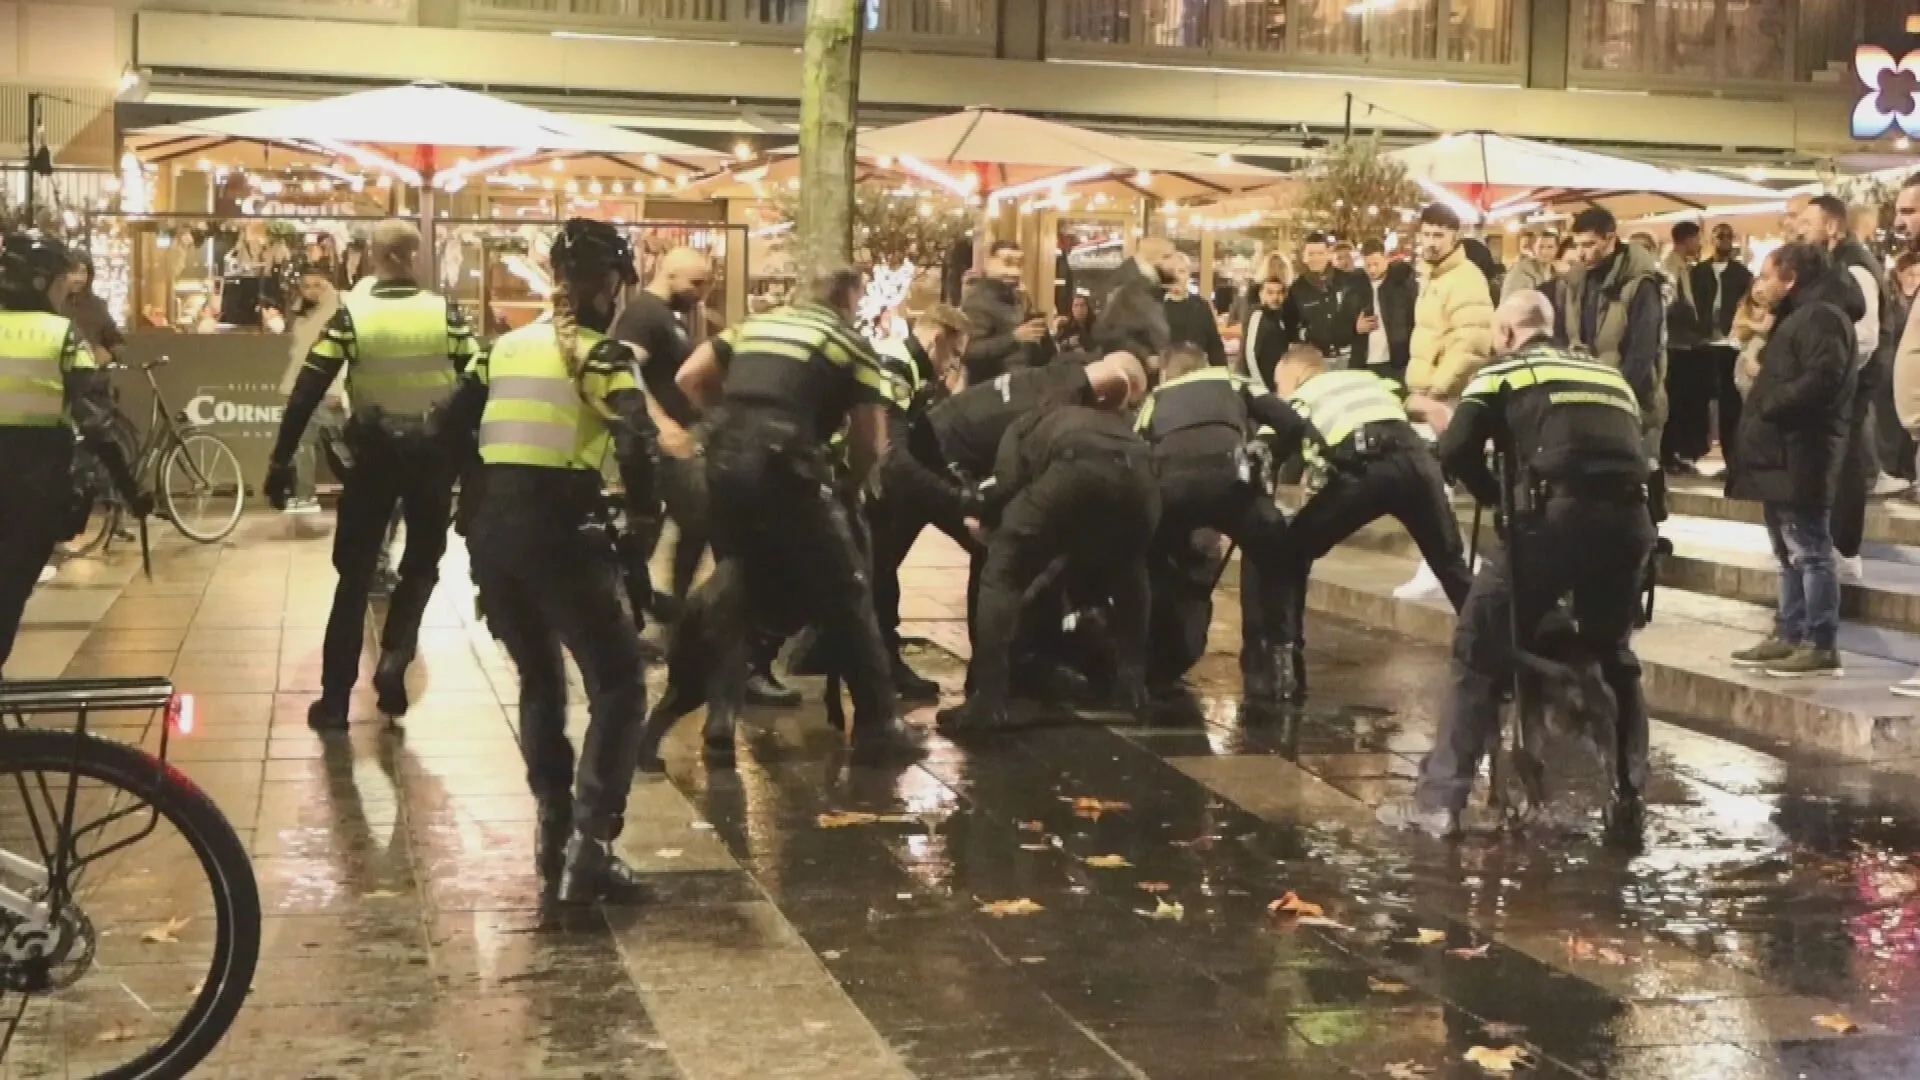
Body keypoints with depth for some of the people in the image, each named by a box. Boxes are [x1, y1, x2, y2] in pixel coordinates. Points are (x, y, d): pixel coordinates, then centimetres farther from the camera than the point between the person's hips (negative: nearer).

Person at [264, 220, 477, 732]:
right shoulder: (446, 314, -4)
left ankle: (335, 699, 10)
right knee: (422, 563, 20)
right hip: (433, 453, 1)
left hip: (374, 453, 0)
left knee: (354, 574, 9)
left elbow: (306, 393, -9)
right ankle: (395, 658, -1)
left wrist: (280, 461, -4)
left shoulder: (351, 314, -6)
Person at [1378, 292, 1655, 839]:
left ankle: (1439, 800, 3)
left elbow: (1456, 451, 2)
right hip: (1630, 520, 5)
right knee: (1613, 654, 26)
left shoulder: (1505, 371, 15)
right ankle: (1629, 797, 26)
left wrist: (1498, 495, 17)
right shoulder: (1609, 374, 29)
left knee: (1480, 650, 5)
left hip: (1556, 516, -5)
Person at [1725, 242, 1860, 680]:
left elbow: (1822, 379, -26)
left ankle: (1821, 646, -7)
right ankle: (1789, 636, 20)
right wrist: (1763, 406, 8)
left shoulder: (1821, 317, -13)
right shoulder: (1799, 316, 22)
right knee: (1790, 555, 14)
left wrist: (1767, 404, -16)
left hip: (1800, 459, -11)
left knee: (1809, 553, -9)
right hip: (1782, 455, 11)